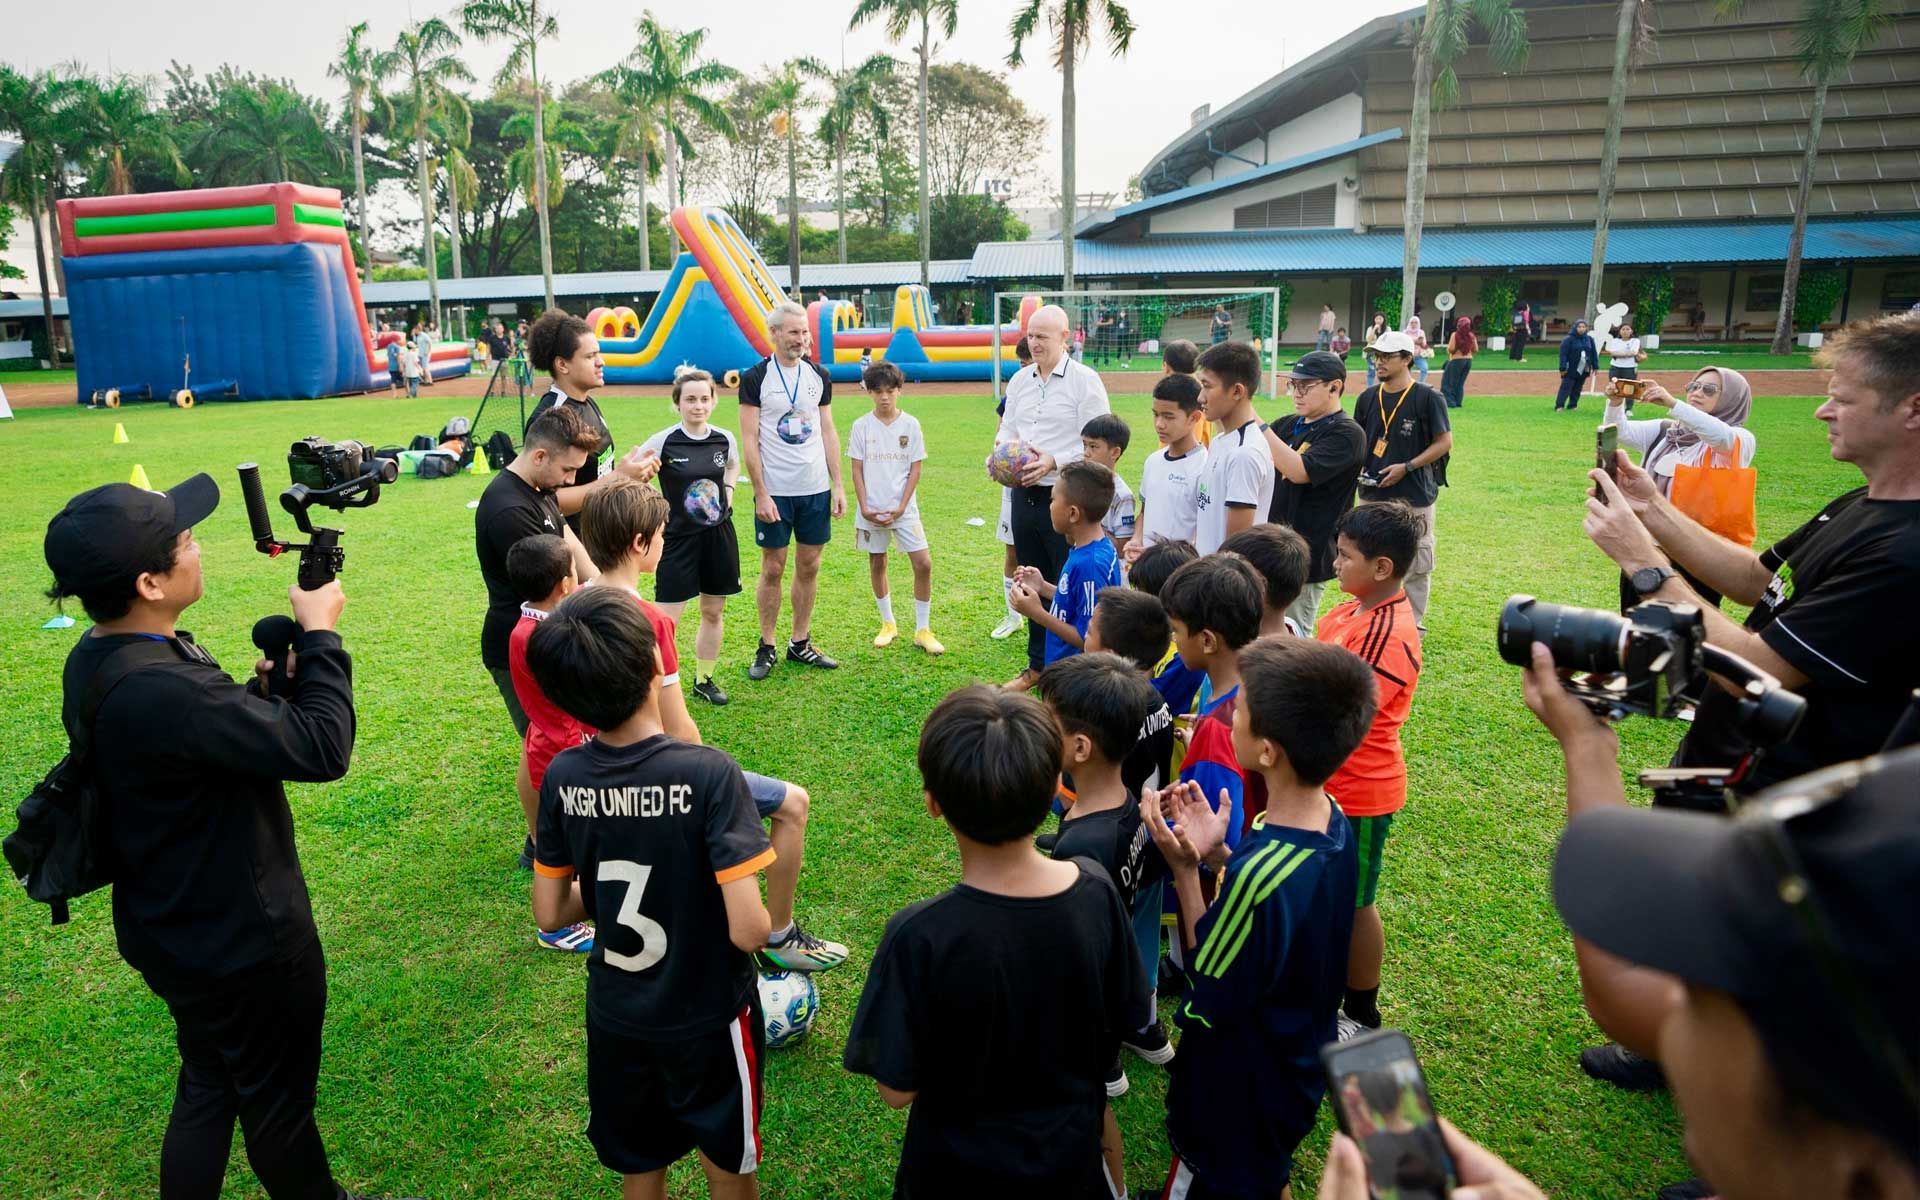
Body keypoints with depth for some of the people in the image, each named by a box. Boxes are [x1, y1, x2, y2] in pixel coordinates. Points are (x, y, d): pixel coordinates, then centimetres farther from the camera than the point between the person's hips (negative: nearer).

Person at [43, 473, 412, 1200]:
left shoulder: (96, 659, -4)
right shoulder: (157, 689, -36)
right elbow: (321, 748, -32)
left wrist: (255, 691, -8)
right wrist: (320, 635, -20)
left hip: (177, 927, 9)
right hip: (241, 940, -9)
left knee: (208, 1086, 28)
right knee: (278, 1099, 17)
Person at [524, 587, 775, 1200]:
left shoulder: (562, 777, -13)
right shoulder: (707, 772, -29)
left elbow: (550, 913, -2)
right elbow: (748, 930, -28)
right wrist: (763, 921, -7)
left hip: (614, 1018, 4)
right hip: (706, 1019, -3)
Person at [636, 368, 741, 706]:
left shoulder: (725, 439, -1)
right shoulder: (663, 441, -13)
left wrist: (728, 491, 7)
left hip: (718, 535, 4)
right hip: (678, 538, -4)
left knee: (713, 612, 15)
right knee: (665, 621, -5)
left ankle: (704, 680, 33)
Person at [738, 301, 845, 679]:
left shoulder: (819, 376, 8)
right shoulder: (755, 377, -4)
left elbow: (828, 432, 11)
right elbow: (749, 441, -7)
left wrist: (838, 486, 4)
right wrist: (761, 494, -13)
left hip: (816, 490, 4)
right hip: (775, 492, -4)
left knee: (809, 566, 9)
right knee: (772, 569, 3)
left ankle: (800, 643, 21)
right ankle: (766, 648, 14)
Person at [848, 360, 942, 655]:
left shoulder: (910, 424, -1)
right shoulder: (862, 426, 0)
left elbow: (915, 469, 0)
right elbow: (857, 469, 1)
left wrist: (901, 507, -9)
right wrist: (864, 507, -8)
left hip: (904, 509, -1)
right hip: (871, 510, 1)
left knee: (924, 564, -7)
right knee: (877, 565, 10)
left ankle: (923, 630, 5)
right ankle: (888, 624, 28)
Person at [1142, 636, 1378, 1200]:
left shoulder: (1260, 874, -40)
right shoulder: (1332, 820, -13)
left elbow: (1206, 1004, -26)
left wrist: (1184, 870, -27)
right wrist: (1216, 855, -12)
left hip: (1239, 1097, -7)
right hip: (1297, 1063, 7)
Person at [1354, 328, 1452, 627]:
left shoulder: (1428, 398, -9)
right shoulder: (1368, 397, 6)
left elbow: (1444, 442, -8)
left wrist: (1406, 467, -16)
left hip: (1414, 495, -5)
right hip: (1372, 493, 5)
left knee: (1417, 565, 5)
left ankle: (1414, 624, 18)